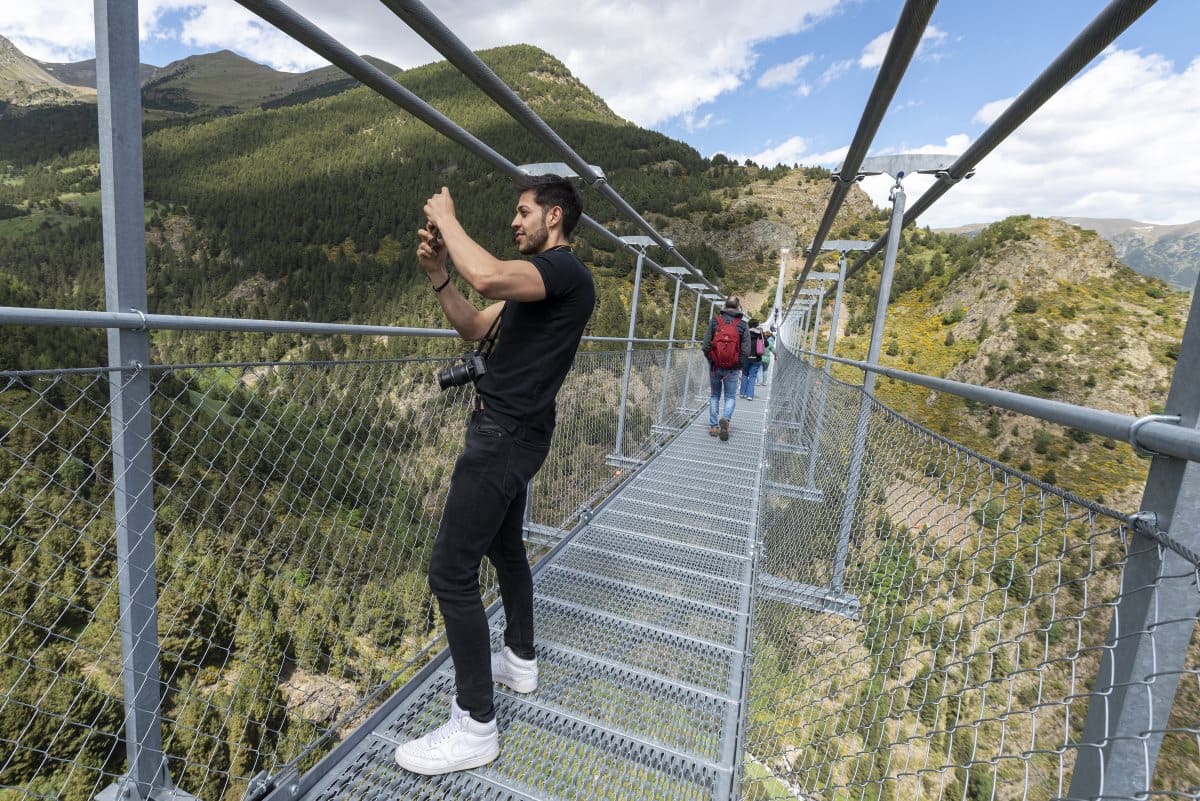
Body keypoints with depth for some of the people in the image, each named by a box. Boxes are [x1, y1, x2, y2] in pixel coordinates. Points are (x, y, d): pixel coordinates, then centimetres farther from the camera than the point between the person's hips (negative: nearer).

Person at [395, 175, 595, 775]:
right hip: (507, 432, 11)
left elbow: (487, 277, -34)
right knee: (504, 547, 22)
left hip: (506, 436, -11)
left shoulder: (563, 269, -14)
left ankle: (475, 726, 7)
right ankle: (520, 661, 41)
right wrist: (437, 272, 5)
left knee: (450, 572, -7)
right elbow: (474, 327, 18)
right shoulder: (537, 278, 18)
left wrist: (446, 218, -16)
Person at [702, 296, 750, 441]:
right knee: (731, 397, 11)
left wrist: (710, 361, 10)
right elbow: (746, 350, -7)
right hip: (732, 369, -1)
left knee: (714, 396, 14)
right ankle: (726, 418, -16)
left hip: (715, 366, 1)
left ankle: (713, 426, 14)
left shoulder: (714, 321, -3)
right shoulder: (742, 325, -5)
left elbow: (706, 345, -4)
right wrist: (740, 367, 5)